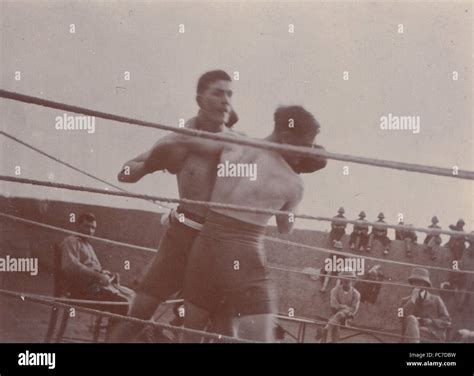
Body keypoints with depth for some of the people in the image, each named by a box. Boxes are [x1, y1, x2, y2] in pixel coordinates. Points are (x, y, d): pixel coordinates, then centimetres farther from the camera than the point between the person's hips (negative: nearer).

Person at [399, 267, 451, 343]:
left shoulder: (436, 300, 15)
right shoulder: (405, 301, 18)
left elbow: (446, 322, 7)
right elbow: (400, 318, -2)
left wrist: (428, 321, -7)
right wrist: (413, 299, -2)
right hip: (410, 337, 2)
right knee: (411, 319, -31)